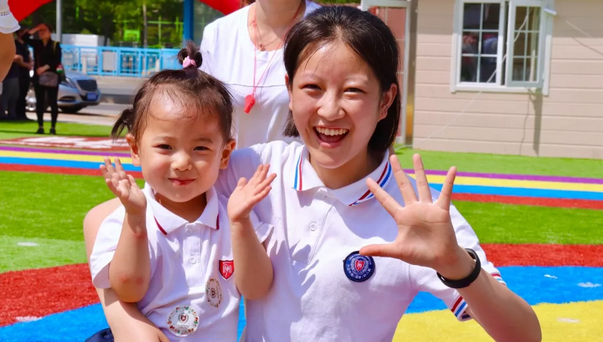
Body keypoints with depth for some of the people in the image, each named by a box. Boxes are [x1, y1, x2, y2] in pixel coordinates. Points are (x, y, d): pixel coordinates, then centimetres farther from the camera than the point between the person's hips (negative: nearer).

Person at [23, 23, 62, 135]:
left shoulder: (55, 45, 0)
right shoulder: (36, 44, 10)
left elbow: (57, 61, -8)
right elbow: (25, 38, 0)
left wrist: (45, 67, -17)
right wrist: (35, 29, -5)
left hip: (51, 76, -4)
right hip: (38, 77, 4)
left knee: (52, 102, -2)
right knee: (39, 102, 3)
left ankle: (53, 127, 1)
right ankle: (40, 127, 7)